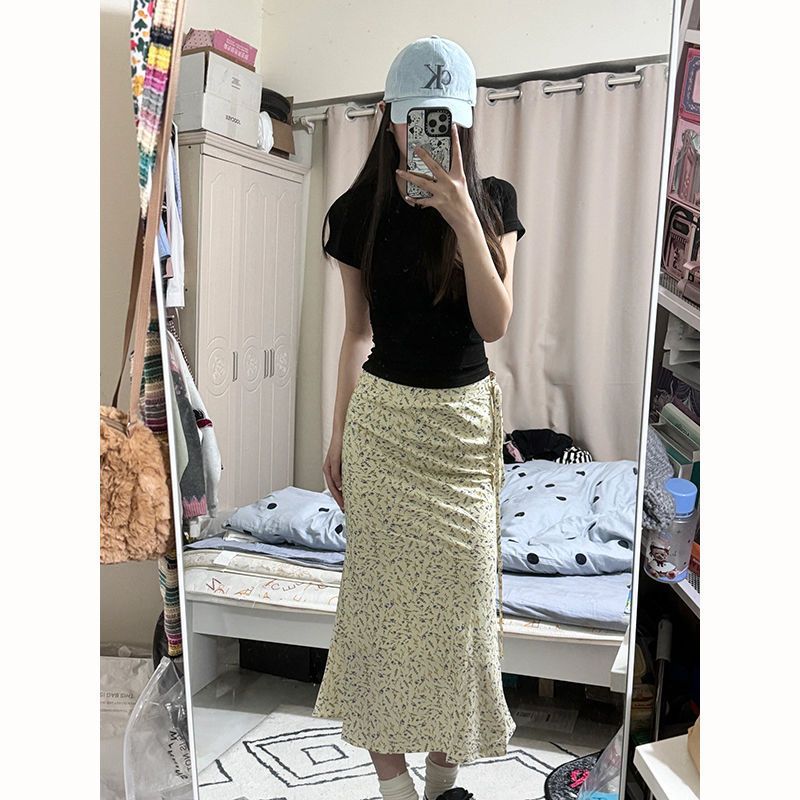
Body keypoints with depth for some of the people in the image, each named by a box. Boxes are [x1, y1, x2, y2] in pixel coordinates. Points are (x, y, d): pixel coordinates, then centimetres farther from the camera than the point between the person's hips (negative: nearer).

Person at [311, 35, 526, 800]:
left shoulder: (493, 200, 0)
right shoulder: (359, 210, 0)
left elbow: (494, 322, -11)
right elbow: (356, 333, 5)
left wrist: (461, 216, -21)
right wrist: (336, 437, 6)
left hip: (465, 420, 1)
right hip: (383, 420, 0)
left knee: (459, 595, 8)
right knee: (386, 592, 4)